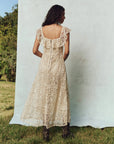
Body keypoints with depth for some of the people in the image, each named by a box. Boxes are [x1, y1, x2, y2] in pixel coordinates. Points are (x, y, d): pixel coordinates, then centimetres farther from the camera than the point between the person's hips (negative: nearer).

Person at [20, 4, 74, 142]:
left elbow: (35, 50, 1)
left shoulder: (41, 30, 0)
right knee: (61, 96, 12)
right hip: (59, 66, -1)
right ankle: (65, 129, 24)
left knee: (44, 96, 9)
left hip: (44, 65, 2)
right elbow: (67, 51, -7)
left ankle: (45, 131, 15)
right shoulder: (64, 30, -7)